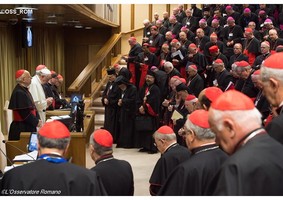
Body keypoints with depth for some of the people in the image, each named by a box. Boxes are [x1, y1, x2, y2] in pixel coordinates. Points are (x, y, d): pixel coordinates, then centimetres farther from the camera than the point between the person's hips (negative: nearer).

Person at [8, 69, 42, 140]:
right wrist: (36, 122, -13)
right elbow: (24, 112, -21)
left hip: (29, 126, 9)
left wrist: (38, 119, 2)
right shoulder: (19, 92, -18)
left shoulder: (24, 90, 12)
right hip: (21, 127, -9)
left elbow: (32, 107, 15)